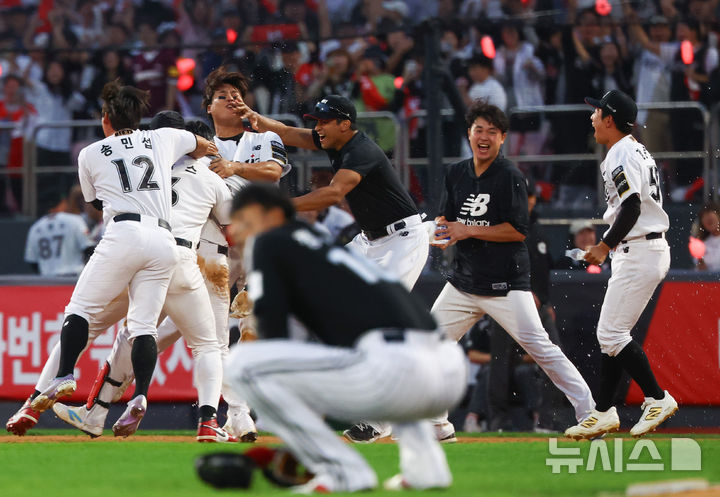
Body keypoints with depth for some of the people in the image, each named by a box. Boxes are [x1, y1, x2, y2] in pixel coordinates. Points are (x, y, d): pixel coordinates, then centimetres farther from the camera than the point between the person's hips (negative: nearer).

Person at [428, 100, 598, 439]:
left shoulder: (510, 177, -10)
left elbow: (518, 230, -16)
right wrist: (443, 230, -6)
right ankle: (435, 423, 15)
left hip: (505, 284, -7)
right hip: (463, 281, 7)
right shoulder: (456, 174, 10)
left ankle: (588, 412, -10)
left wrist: (468, 231, -18)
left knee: (538, 345, -16)